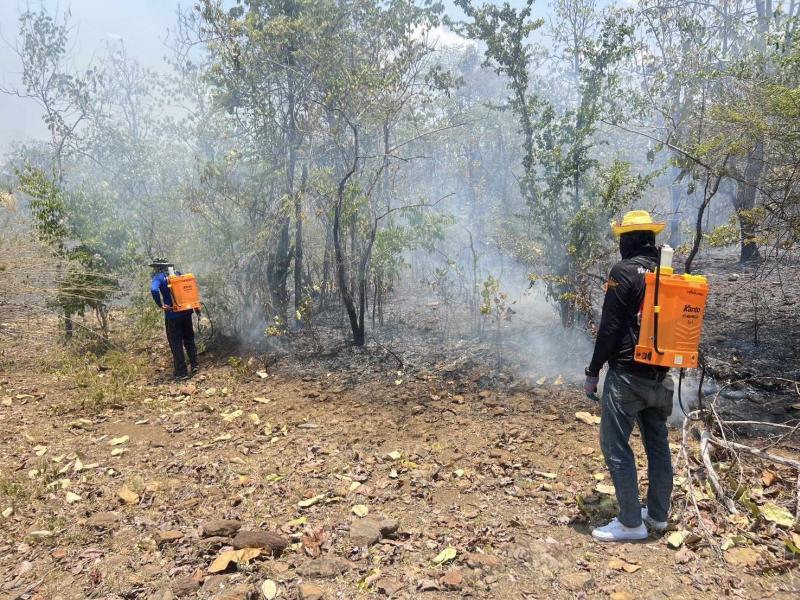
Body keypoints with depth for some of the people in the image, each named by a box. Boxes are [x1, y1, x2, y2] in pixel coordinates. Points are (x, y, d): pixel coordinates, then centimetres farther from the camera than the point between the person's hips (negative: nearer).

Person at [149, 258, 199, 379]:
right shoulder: (177, 274, 10)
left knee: (176, 344, 5)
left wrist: (160, 305, -15)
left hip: (172, 315, -5)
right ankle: (194, 364, 20)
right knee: (189, 339, 20)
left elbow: (154, 290, -27)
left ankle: (181, 372, 9)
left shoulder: (159, 277, -7)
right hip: (187, 311, 5)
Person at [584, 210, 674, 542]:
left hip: (627, 374, -8)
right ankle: (658, 514, 29)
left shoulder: (624, 271, -13)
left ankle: (631, 522, 6)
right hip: (660, 376, 8)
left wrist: (593, 371, -8)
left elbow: (609, 327, -16)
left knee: (615, 446, 1)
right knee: (658, 444, 17)